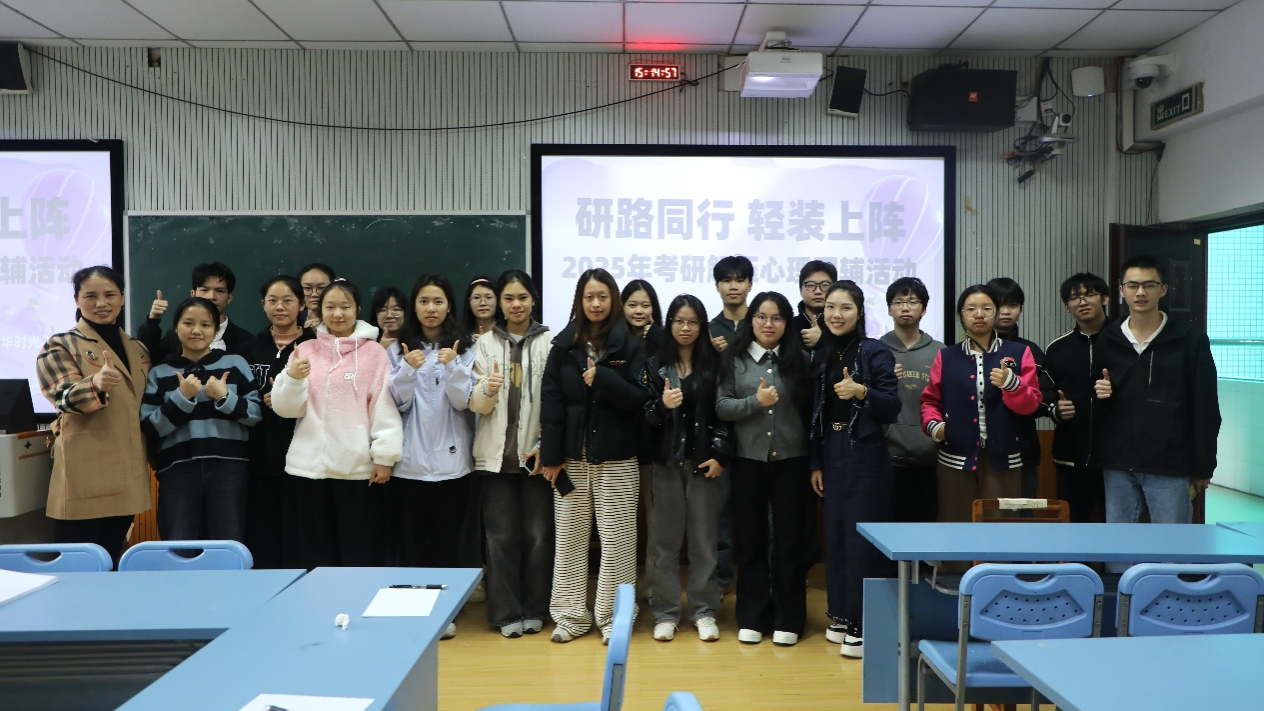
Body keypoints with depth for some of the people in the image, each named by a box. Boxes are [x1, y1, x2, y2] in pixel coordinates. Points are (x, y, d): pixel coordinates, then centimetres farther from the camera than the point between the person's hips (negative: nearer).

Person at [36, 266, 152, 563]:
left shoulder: (137, 350, 15)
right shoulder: (60, 346, -1)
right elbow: (65, 396, -19)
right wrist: (96, 383, -38)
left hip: (127, 477, 6)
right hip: (84, 477, -5)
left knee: (112, 563, 13)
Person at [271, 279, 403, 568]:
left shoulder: (374, 351, 2)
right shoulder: (305, 350, 10)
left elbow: (384, 406, -3)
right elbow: (285, 409, 6)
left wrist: (384, 456, -8)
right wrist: (293, 378, -13)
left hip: (359, 468, -2)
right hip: (309, 467, 3)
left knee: (360, 555, 2)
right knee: (311, 555, 8)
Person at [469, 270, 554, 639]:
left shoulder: (550, 342, -1)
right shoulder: (486, 344, 6)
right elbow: (476, 405, 3)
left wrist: (547, 445, -8)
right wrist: (487, 389, -18)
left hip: (537, 452, -1)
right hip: (496, 453, 2)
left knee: (538, 534, 5)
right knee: (502, 535, 4)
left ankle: (534, 610, 18)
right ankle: (507, 612, 15)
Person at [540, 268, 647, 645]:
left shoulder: (630, 345, 1)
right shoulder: (563, 344, 5)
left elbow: (639, 399, -5)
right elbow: (551, 402, 2)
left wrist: (603, 377, -18)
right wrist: (550, 455, -4)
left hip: (616, 457, -2)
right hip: (572, 456, 2)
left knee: (616, 539, 1)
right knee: (569, 538, 7)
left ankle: (612, 616, 12)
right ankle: (571, 614, 18)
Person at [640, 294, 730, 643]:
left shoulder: (714, 365, 5)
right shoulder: (654, 365, 5)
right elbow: (642, 415, 1)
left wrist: (720, 455, -8)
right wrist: (661, 405, -19)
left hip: (703, 462, 0)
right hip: (666, 462, 0)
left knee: (704, 539, 3)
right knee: (664, 539, 3)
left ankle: (704, 611, 15)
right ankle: (665, 613, 13)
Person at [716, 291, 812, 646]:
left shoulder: (800, 359, 4)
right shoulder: (734, 358, 3)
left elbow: (812, 409, 2)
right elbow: (721, 407, -4)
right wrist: (756, 401, -20)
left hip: (791, 459, 0)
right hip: (748, 460, 0)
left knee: (790, 541, 6)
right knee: (750, 540, 9)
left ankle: (787, 620, 18)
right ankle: (751, 618, 20)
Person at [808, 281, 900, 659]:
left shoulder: (875, 352, -6)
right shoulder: (823, 356, 10)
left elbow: (892, 408, -9)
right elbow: (817, 412, 11)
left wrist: (861, 391, -27)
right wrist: (815, 463, 11)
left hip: (866, 456, -6)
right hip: (831, 456, 6)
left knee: (863, 540, -3)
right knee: (835, 537, 10)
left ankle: (864, 626, 5)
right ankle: (842, 615, 23)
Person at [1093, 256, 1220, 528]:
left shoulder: (1190, 340, -3)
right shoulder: (1108, 339, 6)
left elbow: (1206, 409, -2)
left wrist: (1203, 467, -3)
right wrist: (1099, 395, -9)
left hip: (1170, 467, -3)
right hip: (1118, 466, 3)